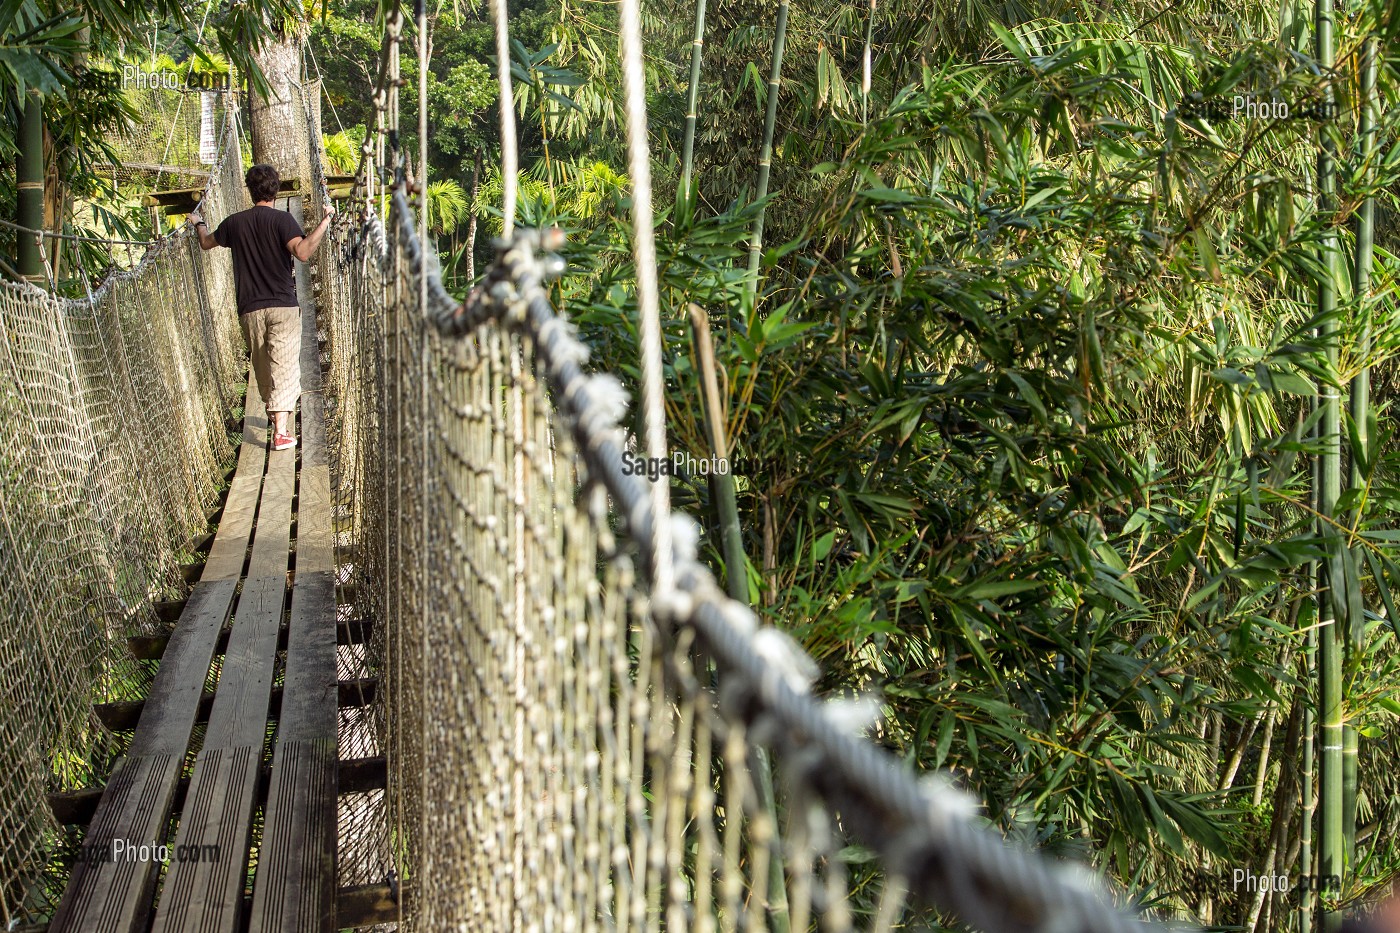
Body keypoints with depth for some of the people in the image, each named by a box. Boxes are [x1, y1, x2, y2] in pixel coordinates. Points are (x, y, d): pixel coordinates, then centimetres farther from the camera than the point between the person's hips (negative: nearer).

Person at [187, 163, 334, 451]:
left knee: (262, 368, 18)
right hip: (282, 306, -4)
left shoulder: (235, 222, 7)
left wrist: (198, 223, 47)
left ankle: (276, 418, 32)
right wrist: (326, 220, -19)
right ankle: (281, 432, -15)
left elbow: (206, 243, 26)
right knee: (284, 367, -6)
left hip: (250, 309, 4)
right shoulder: (281, 219, -7)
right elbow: (303, 252, -24)